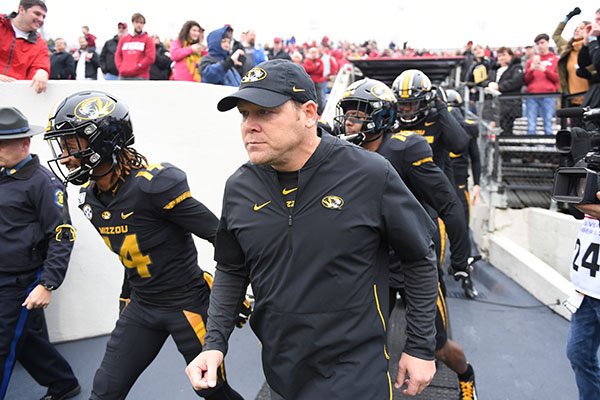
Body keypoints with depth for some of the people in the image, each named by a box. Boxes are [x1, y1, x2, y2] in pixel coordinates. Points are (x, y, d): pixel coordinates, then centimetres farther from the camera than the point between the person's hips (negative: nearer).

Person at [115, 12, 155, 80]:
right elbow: (118, 55, 17)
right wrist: (121, 68, -1)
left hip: (140, 76, -4)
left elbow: (150, 58, -7)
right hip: (123, 76, 5)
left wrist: (136, 68, -10)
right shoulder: (124, 39, 18)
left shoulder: (147, 39, 4)